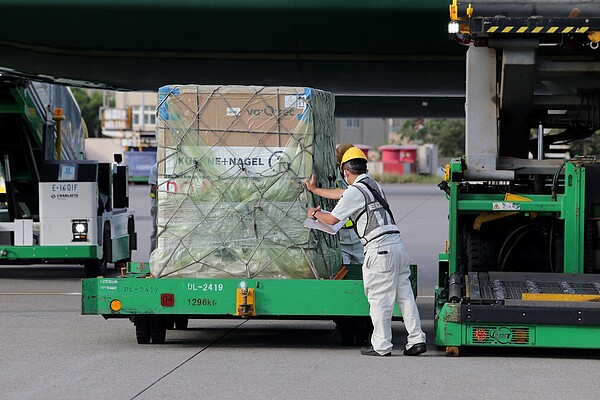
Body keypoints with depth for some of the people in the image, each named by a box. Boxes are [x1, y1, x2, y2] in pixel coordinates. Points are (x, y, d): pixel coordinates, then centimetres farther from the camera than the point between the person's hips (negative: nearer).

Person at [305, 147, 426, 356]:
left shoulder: (355, 192, -6)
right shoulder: (374, 185, 20)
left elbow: (332, 219, 3)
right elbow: (341, 194, 35)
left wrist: (315, 214, 25)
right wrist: (314, 190, 46)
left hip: (379, 249, -8)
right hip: (396, 243, 8)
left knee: (379, 299, -2)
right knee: (404, 294, 8)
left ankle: (381, 345, 1)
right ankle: (416, 339, 6)